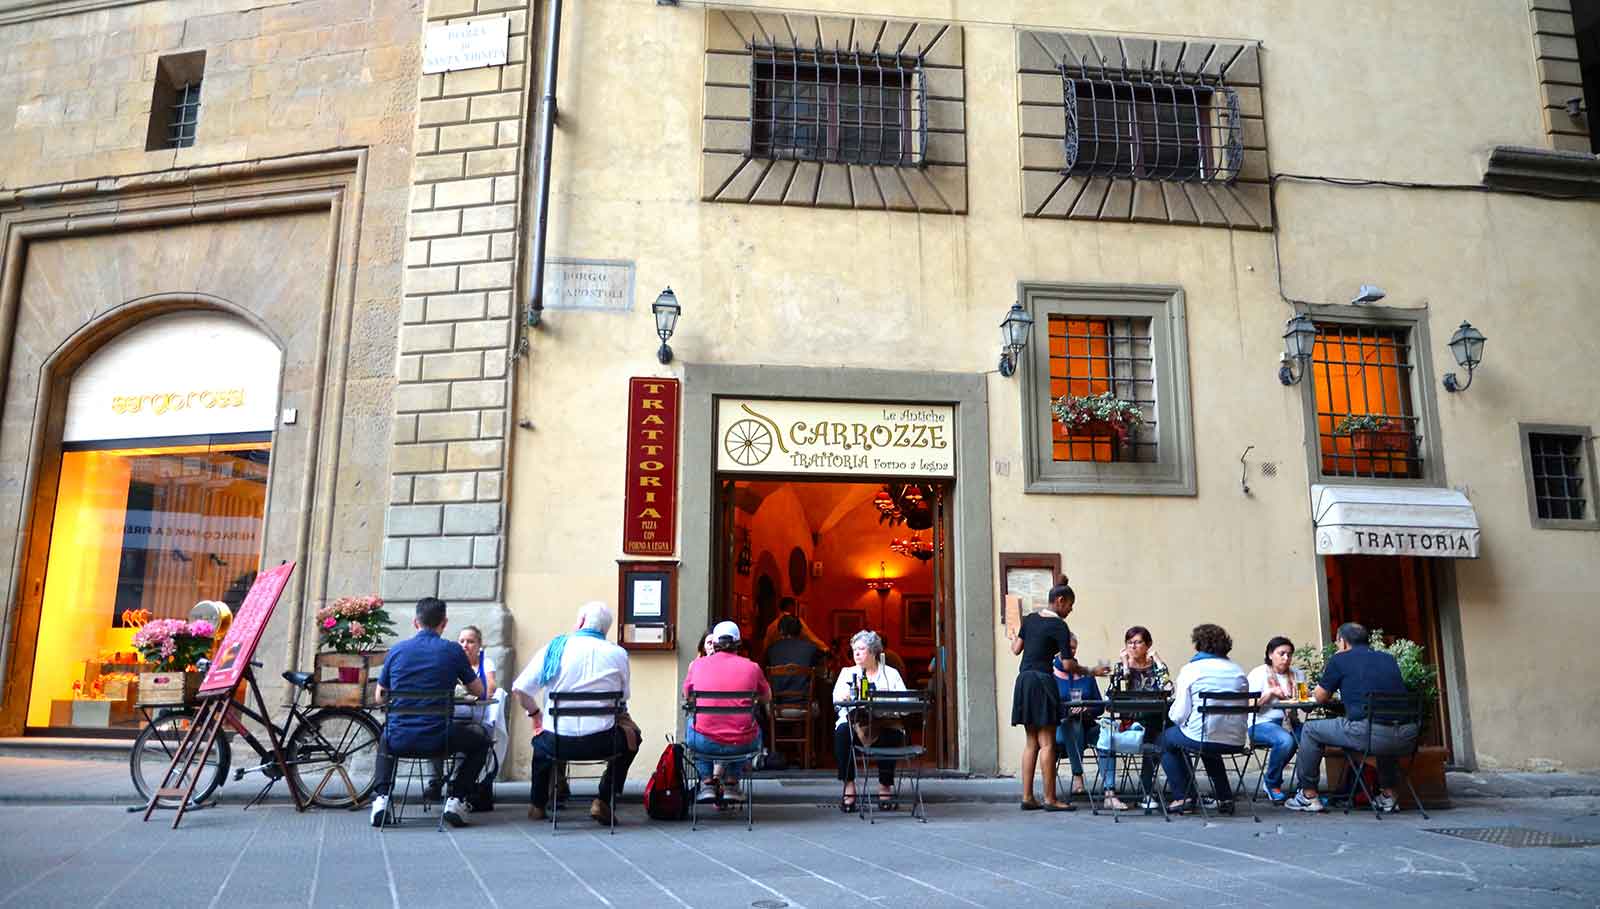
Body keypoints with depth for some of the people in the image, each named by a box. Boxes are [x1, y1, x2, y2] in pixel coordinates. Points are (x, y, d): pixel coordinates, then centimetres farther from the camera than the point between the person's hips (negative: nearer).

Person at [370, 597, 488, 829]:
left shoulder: (396, 650, 3)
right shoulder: (453, 650, -4)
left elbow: (380, 696, 16)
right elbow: (478, 691, 7)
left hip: (398, 740, 3)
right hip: (437, 739, -3)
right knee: (480, 740, 24)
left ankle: (381, 797, 20)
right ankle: (456, 799, 10)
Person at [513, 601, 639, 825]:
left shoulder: (554, 648, 3)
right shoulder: (618, 654, 3)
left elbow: (519, 689, 2)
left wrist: (535, 713, 20)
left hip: (557, 743, 2)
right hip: (601, 743, -2)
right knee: (631, 734, 29)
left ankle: (537, 806, 40)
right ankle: (603, 801, 18)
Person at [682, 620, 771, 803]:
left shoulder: (697, 664, 2)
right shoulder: (751, 667, 1)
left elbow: (686, 695, 21)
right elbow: (767, 698, 19)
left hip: (705, 742, 0)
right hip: (741, 745, 0)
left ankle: (707, 782, 25)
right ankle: (731, 783, 28)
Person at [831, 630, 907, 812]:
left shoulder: (891, 674, 15)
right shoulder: (847, 673, 19)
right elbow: (837, 698, 2)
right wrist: (843, 696, -22)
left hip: (886, 725, -1)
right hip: (855, 724, 1)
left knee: (891, 735, -34)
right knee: (842, 731, -31)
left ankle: (885, 785, -16)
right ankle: (849, 785, -23)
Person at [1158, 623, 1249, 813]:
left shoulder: (1190, 669, -6)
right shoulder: (1238, 670, 9)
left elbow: (1179, 716, -9)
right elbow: (1244, 712, 10)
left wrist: (1175, 696, 11)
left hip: (1202, 737, -6)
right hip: (1236, 741, 6)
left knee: (1166, 738, 23)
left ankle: (1182, 796, 15)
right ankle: (1224, 797, 31)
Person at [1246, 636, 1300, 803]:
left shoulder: (1294, 676, 18)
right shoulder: (1259, 673, 3)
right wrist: (1271, 692, -13)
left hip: (1288, 722, 5)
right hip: (1261, 724, -5)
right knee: (1285, 740, -35)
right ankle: (1271, 783, -9)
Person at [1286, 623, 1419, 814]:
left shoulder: (1340, 659, 8)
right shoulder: (1388, 659, 22)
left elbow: (1320, 698, 16)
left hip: (1368, 734, -6)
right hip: (1406, 738, 6)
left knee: (1310, 730, 16)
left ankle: (1308, 796, 19)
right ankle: (1388, 795, 38)